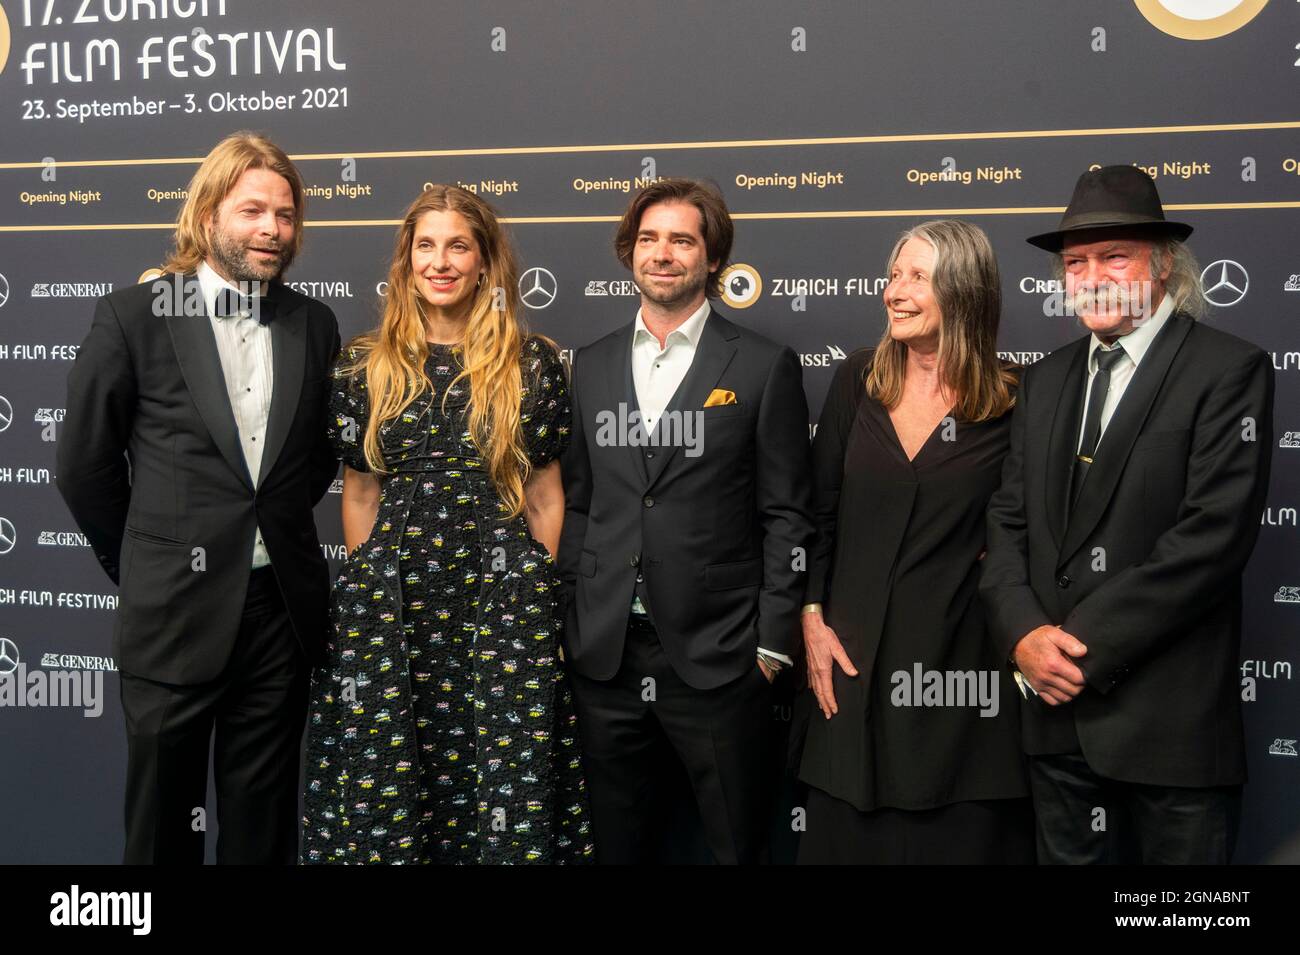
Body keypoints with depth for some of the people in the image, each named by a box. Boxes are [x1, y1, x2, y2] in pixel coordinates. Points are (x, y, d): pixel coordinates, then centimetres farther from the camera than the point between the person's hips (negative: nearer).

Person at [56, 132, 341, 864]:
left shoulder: (315, 324, 4)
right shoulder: (134, 316, -5)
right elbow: (85, 465, 0)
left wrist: (275, 530, 9)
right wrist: (140, 564, 7)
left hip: (282, 608, 3)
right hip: (176, 611, -2)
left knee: (264, 821, 14)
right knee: (163, 820, 13)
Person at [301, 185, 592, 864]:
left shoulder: (533, 364, 3)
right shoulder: (365, 366, 6)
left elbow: (544, 494, 6)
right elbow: (359, 495, 10)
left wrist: (540, 592, 3)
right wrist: (366, 595, 8)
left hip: (501, 597, -1)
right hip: (392, 596, 1)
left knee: (511, 782, 1)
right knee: (387, 777, 4)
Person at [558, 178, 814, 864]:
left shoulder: (765, 367, -2)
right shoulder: (592, 366, 10)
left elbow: (785, 516, -3)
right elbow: (576, 502, 13)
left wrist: (772, 643, -7)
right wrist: (566, 616, 8)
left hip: (716, 656, -4)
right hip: (604, 655, 4)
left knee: (736, 844, 8)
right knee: (618, 843, 16)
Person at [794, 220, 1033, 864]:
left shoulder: (1012, 404, -6)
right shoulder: (858, 379, 2)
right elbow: (819, 508, 5)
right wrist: (813, 619, -1)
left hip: (964, 661, -2)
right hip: (855, 657, 3)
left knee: (961, 836, 9)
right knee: (849, 833, 13)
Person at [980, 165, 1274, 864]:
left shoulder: (1228, 371, -6)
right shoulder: (1045, 380, 12)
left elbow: (1214, 535, -16)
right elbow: (1006, 520, 8)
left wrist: (1087, 646, -16)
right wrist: (1023, 633, -9)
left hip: (1171, 719, -5)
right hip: (1057, 707, 5)